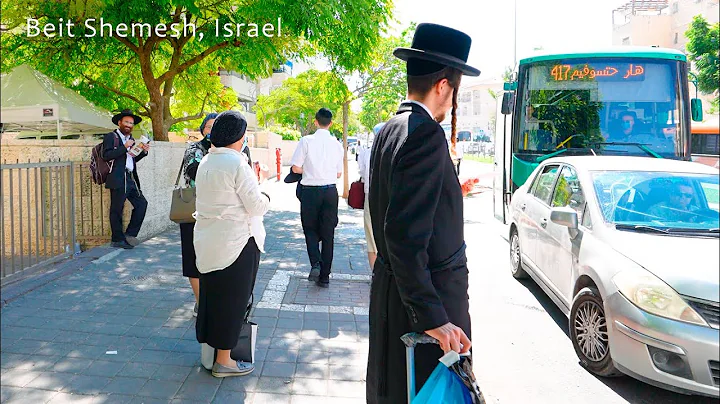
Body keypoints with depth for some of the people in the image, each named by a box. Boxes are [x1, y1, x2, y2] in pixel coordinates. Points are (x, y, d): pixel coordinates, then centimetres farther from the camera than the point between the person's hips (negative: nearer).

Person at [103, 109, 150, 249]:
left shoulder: (130, 139, 21)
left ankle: (130, 234, 13)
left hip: (131, 179, 8)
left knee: (141, 203, 6)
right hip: (118, 179, -8)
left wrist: (143, 152, 7)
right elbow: (106, 155, -16)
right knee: (117, 210, -1)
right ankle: (117, 240, 8)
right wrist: (124, 147, -19)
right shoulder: (110, 137, -2)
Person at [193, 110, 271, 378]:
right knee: (232, 299, 3)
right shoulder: (237, 163, -18)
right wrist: (265, 198, 3)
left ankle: (211, 348, 32)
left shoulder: (205, 162, 6)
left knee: (211, 295, 18)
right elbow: (256, 206, -18)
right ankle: (224, 361, 12)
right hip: (236, 242, -8)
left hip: (207, 240, 8)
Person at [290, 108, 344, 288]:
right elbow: (339, 173, 6)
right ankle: (324, 276, 13)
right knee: (328, 234, 9)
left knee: (311, 230, 15)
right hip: (330, 191, 2)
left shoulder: (306, 141, -7)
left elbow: (296, 168, -7)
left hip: (310, 190, -2)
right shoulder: (337, 144, 0)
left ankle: (315, 264, -7)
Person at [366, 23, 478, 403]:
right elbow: (405, 233, -26)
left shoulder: (389, 130, 9)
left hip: (391, 286, 10)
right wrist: (433, 317, -24)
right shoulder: (425, 133, -20)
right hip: (427, 297, -10)